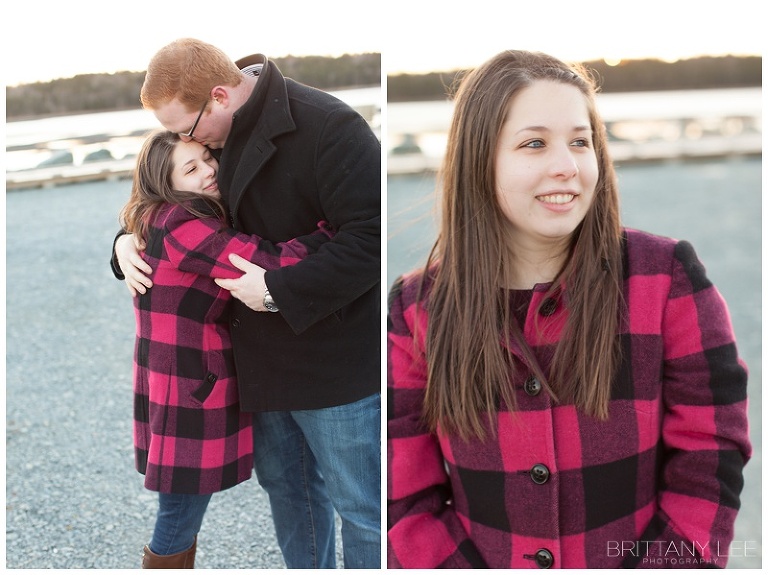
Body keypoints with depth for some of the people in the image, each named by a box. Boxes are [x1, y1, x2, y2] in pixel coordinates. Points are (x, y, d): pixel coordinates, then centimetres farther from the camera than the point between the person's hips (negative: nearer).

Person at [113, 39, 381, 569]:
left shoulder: (327, 127, -22)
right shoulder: (218, 138, 4)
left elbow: (372, 237, -28)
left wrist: (277, 291, -26)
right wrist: (128, 239, -1)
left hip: (336, 359, -8)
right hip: (262, 357, 8)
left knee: (359, 507, 5)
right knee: (285, 484, 23)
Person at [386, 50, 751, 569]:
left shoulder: (668, 280, -13)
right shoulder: (414, 313, -10)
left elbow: (709, 467, -12)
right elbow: (405, 498, -8)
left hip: (644, 557, 0)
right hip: (481, 556, 1)